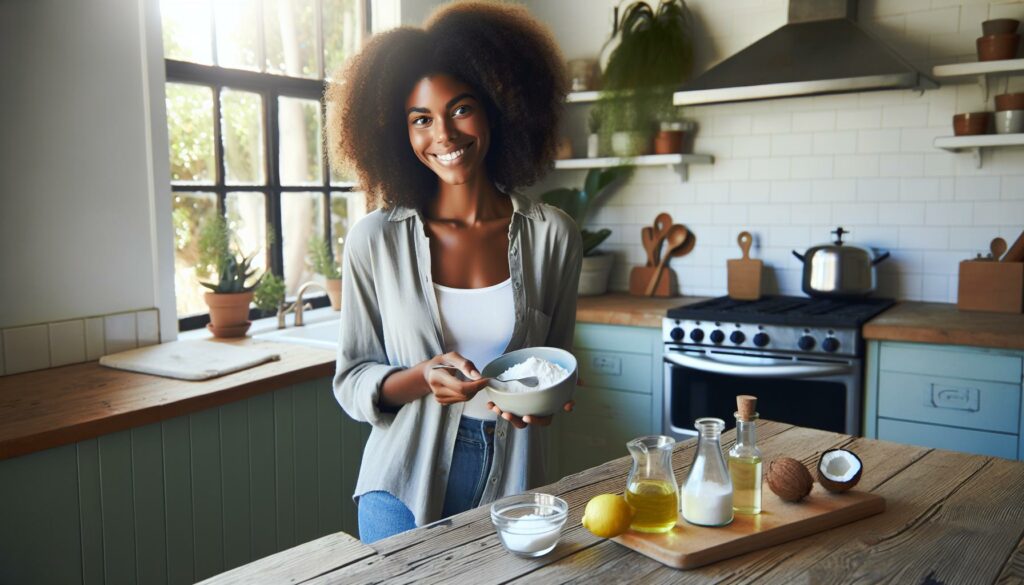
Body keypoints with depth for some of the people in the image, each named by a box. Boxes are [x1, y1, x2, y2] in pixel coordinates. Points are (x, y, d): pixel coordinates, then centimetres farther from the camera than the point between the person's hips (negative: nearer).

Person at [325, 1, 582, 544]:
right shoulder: (375, 240, -7)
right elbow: (351, 381, -2)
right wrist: (421, 378, -21)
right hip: (404, 487, -1)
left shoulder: (552, 235, -4)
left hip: (511, 481, 1)